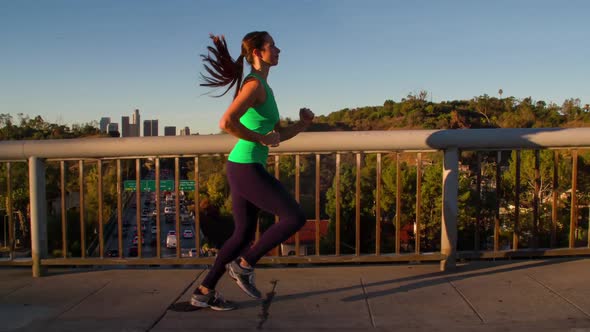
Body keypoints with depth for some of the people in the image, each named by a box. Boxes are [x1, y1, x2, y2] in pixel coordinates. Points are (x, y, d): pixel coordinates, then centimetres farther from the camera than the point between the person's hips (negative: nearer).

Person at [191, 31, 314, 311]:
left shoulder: (263, 87, 18)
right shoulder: (254, 84, -12)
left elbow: (280, 133, 22)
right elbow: (226, 122, -26)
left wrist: (303, 123, 6)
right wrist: (261, 139, -16)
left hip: (242, 168, 10)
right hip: (246, 168, -10)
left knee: (244, 233, 15)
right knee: (295, 218, -6)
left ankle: (204, 292, 22)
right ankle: (244, 265, 4)